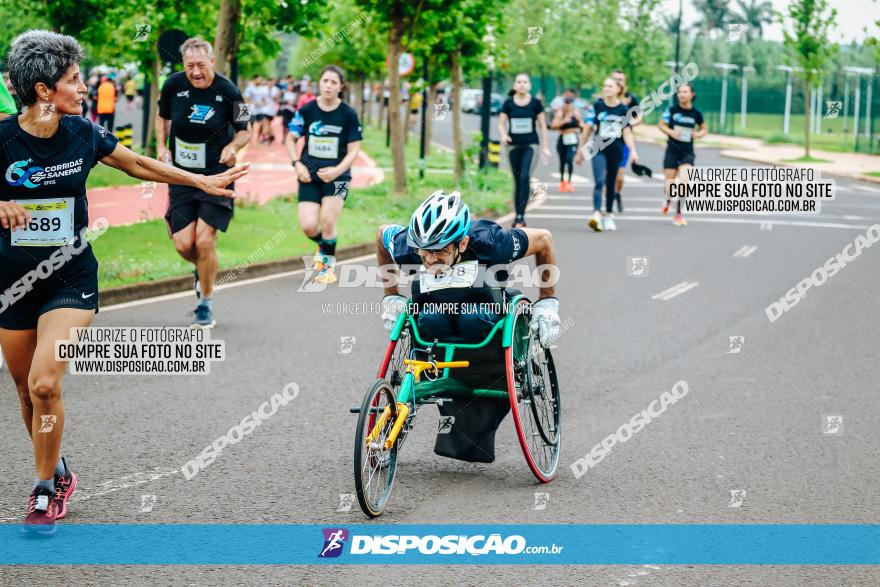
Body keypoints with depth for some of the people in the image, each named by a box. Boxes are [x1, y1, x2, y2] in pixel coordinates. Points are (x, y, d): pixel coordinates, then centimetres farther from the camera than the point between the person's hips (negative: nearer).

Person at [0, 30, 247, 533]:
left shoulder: (83, 133, -5)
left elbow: (138, 164, 12)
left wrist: (203, 181, 16)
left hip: (70, 278, 0)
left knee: (45, 383, -17)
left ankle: (47, 489, 1)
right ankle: (58, 472, 36)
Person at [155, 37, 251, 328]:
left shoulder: (228, 92, -12)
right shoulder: (173, 85, -5)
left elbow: (244, 130, 1)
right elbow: (162, 116, 14)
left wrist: (232, 147, -19)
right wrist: (161, 146, 1)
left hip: (216, 175, -3)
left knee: (204, 240, -11)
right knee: (183, 244, -4)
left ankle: (206, 304, 9)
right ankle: (204, 269, 34)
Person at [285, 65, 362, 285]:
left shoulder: (348, 115, -5)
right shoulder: (306, 111, -2)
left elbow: (353, 150, -3)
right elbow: (291, 139, 8)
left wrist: (337, 170, -18)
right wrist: (297, 164, -6)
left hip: (337, 175, -1)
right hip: (310, 175, 2)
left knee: (328, 221, -14)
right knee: (308, 226, -8)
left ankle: (329, 264, 10)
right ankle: (322, 245, 28)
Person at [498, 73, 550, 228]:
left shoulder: (535, 103, 0)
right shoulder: (508, 103, 2)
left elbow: (542, 125, 6)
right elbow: (501, 124, 4)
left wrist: (545, 147, 4)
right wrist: (503, 135, -17)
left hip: (531, 145, -2)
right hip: (514, 146, 2)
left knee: (525, 177, -19)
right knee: (517, 181, 8)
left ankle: (520, 216, -21)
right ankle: (518, 217, 18)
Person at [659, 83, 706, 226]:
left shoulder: (696, 113, 0)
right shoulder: (672, 110, -3)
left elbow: (704, 129, 14)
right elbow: (662, 125, 3)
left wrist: (698, 134, -8)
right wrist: (671, 132, -16)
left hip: (687, 152, 0)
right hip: (672, 151, 0)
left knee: (684, 181, -18)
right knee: (669, 184, 5)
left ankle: (678, 214, -6)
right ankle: (668, 200, 42)